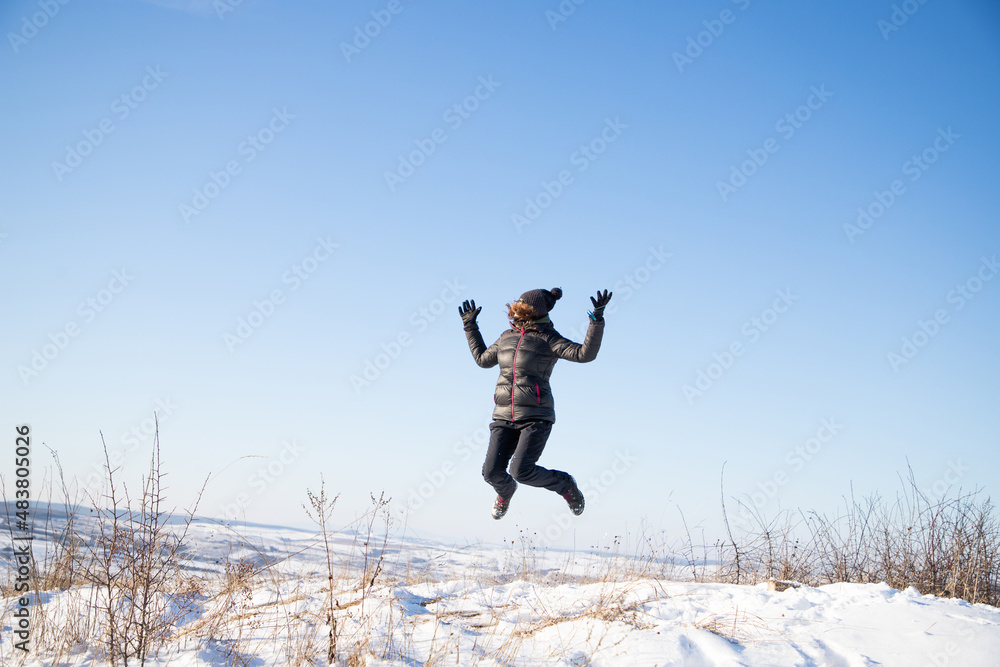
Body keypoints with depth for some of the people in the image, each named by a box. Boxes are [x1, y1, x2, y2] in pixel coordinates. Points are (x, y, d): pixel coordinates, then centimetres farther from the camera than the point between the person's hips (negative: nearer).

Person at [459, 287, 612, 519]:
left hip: (536, 417, -5)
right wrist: (470, 326, 34)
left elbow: (585, 353, -14)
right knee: (492, 472, -6)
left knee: (521, 470, -19)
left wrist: (597, 320, -25)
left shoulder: (547, 338, -2)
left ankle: (564, 484, 11)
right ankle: (506, 491, 33)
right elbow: (483, 359, 32)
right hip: (504, 416, 5)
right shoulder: (507, 337, 15)